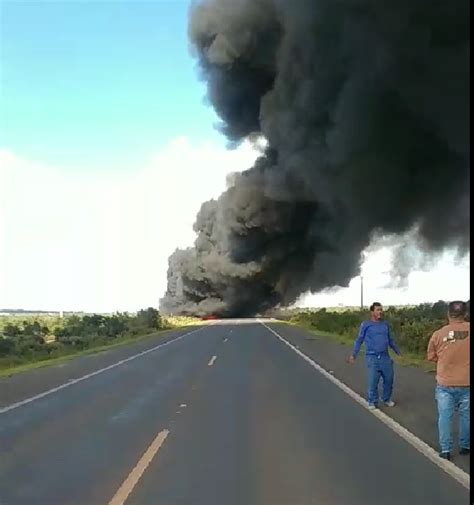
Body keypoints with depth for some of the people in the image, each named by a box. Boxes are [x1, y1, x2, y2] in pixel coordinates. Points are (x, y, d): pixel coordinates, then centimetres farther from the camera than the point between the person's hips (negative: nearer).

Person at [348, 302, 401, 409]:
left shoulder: (385, 324, 9)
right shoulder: (366, 325, -3)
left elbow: (390, 340, 21)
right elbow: (359, 340, 2)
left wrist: (398, 351, 25)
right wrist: (354, 354, -4)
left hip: (385, 357, 4)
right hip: (372, 357, -4)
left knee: (389, 379, 6)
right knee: (373, 381, -3)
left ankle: (387, 399, 25)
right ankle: (372, 402, 11)